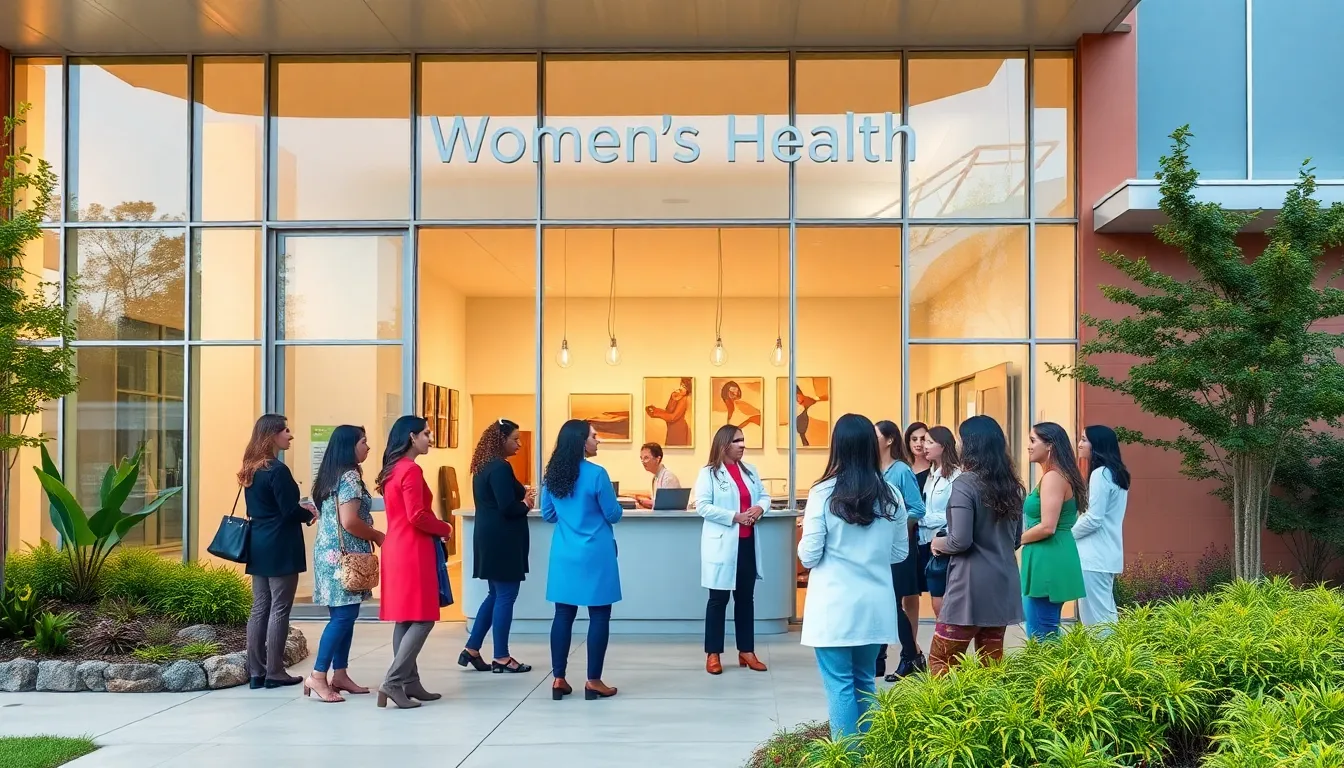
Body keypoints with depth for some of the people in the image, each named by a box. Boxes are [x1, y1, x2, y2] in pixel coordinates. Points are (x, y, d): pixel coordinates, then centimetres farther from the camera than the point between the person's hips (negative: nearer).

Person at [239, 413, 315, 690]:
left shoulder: (251, 470, 11)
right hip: (279, 548, -8)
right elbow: (289, 512, -17)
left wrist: (298, 508, 11)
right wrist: (309, 514, 2)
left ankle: (256, 672, 13)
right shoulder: (277, 470, -16)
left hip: (258, 546, 8)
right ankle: (274, 673, 2)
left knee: (260, 608, 10)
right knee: (279, 609, -2)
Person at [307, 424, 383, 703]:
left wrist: (370, 535, 18)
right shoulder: (350, 476, -14)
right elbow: (349, 521, -21)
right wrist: (377, 536, -6)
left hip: (331, 552, 10)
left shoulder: (331, 475, 15)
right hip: (344, 555, -10)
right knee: (343, 616, -8)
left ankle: (340, 675, 13)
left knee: (344, 615, 11)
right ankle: (318, 676, -8)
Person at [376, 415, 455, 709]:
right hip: (412, 550, -10)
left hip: (396, 547, 10)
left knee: (405, 619, 10)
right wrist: (444, 528, -5)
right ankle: (392, 682, -10)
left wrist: (435, 528, 9)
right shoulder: (411, 470, -14)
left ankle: (409, 682, 14)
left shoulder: (393, 470, 14)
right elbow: (416, 516, -21)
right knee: (421, 619, -6)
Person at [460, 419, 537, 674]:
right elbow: (508, 507, -24)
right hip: (502, 540, -10)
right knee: (506, 596, -2)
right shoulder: (500, 467, -17)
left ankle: (471, 650, 17)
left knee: (495, 594, 16)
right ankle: (501, 658, 4)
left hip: (489, 538, 10)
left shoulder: (483, 466, 13)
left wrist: (521, 499, 6)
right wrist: (526, 504, -5)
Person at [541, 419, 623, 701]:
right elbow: (614, 515, -7)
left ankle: (558, 680, 11)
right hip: (594, 554, -5)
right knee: (599, 615, 4)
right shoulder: (596, 474, -14)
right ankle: (593, 681, 6)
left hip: (564, 554, 5)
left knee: (564, 614, 9)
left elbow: (547, 515, 11)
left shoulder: (552, 475, 2)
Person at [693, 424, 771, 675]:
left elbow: (764, 496, 15)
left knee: (746, 598, 11)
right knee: (718, 599, 1)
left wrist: (760, 507, -8)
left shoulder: (750, 471, 12)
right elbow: (702, 506, -14)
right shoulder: (708, 473, -6)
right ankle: (713, 654, 8)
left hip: (747, 543, 6)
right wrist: (734, 516, -20)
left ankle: (746, 651, 20)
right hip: (722, 545, -5)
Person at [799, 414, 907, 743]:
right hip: (876, 605, 4)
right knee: (865, 682, 18)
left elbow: (809, 556, -9)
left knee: (840, 684, 4)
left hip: (834, 607, -4)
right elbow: (900, 552, 9)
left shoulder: (823, 493, -12)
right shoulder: (890, 495, 0)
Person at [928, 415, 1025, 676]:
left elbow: (961, 541, -18)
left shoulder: (965, 484, -13)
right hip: (1003, 586, 8)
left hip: (971, 588, -7)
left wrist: (938, 543, 0)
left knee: (939, 663, 2)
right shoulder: (1010, 485, 10)